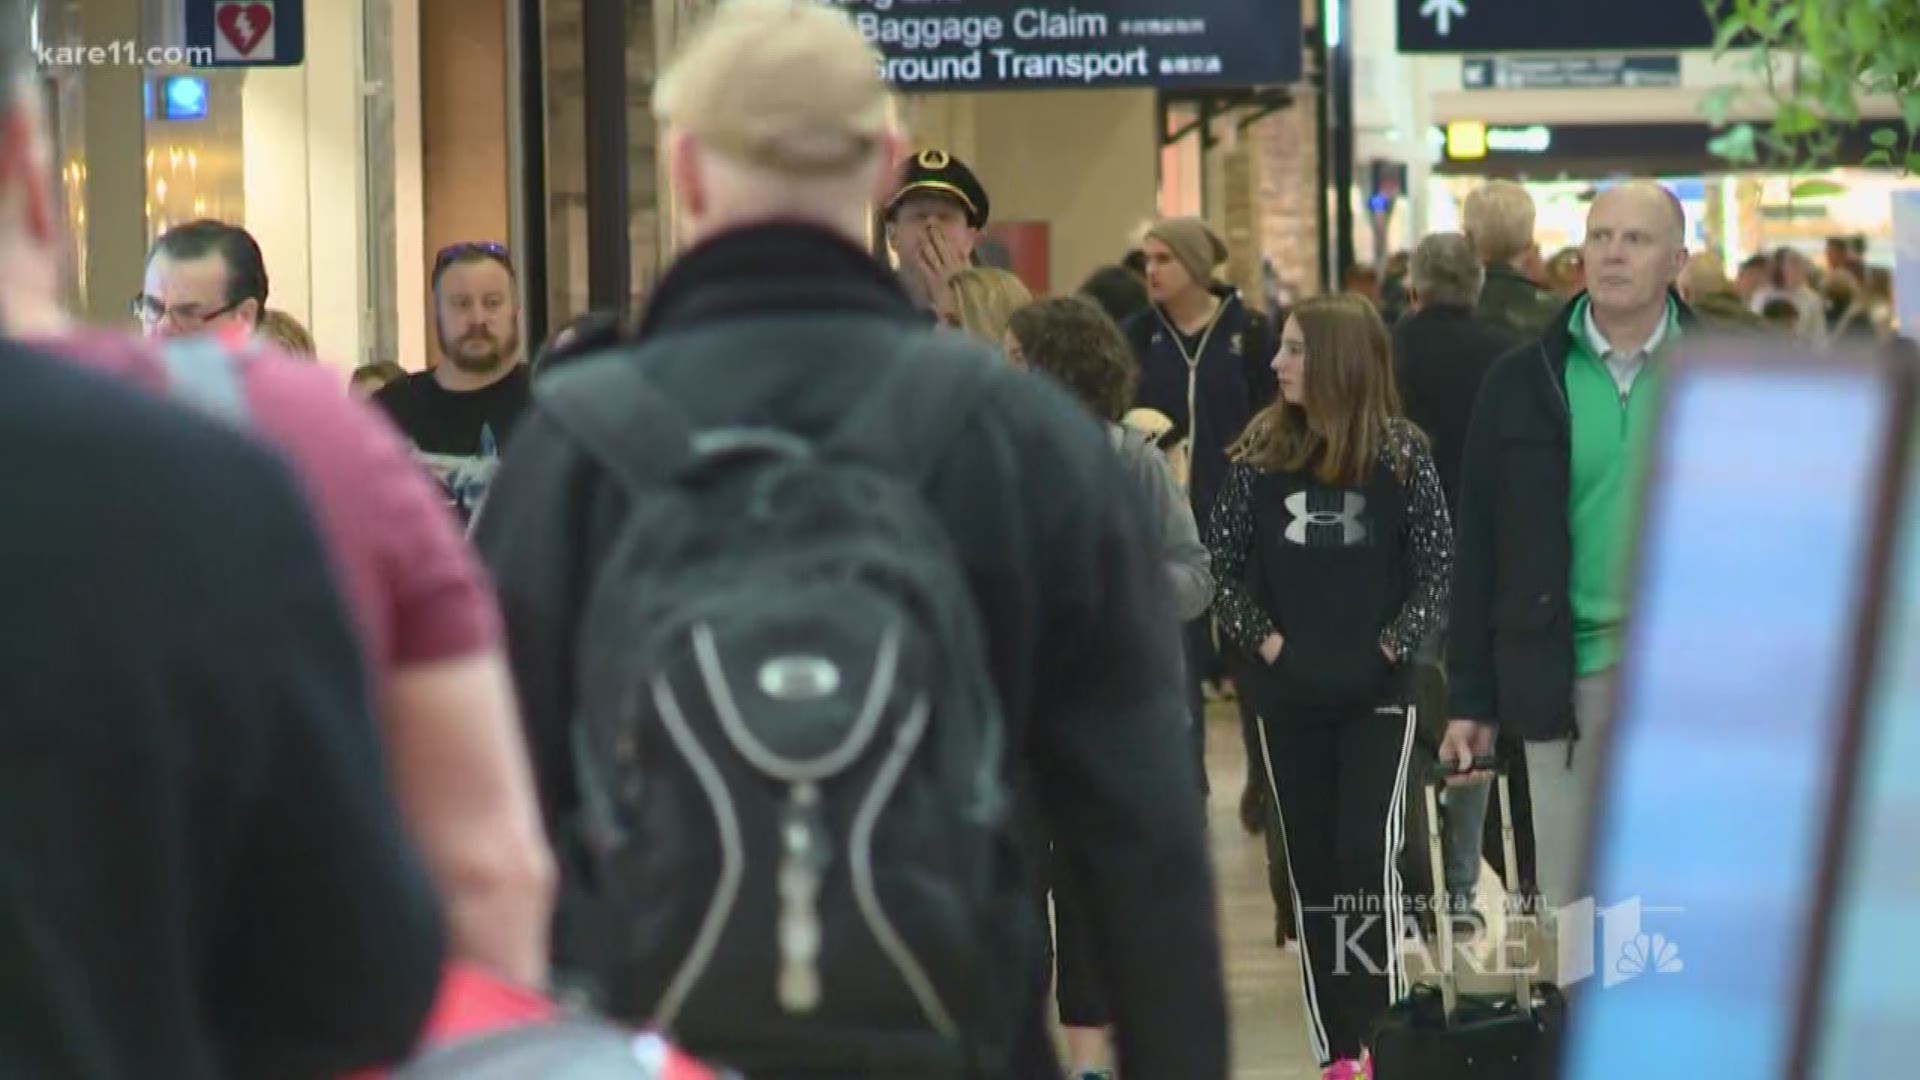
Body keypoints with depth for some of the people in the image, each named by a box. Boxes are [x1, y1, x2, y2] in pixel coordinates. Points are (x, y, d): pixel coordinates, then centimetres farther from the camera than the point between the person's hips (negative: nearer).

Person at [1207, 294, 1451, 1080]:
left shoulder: (1400, 454, -5)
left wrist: (1395, 643, -10)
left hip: (1377, 691, -3)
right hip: (1289, 693, 3)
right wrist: (1260, 637, -5)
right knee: (1311, 864, 5)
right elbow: (1223, 559, 5)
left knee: (1366, 853, -13)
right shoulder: (1261, 454, 1)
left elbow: (1437, 563, -2)